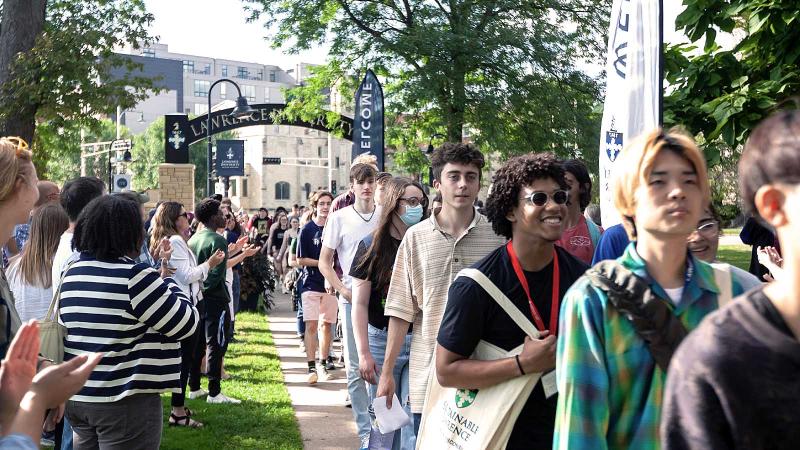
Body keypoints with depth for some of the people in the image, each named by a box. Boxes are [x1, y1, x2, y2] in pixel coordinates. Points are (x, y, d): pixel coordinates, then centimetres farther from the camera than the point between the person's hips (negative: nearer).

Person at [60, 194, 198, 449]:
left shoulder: (71, 274, 5)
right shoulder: (135, 276, -18)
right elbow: (186, 324, -12)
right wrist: (166, 279, 3)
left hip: (76, 395, 8)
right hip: (124, 402, -7)